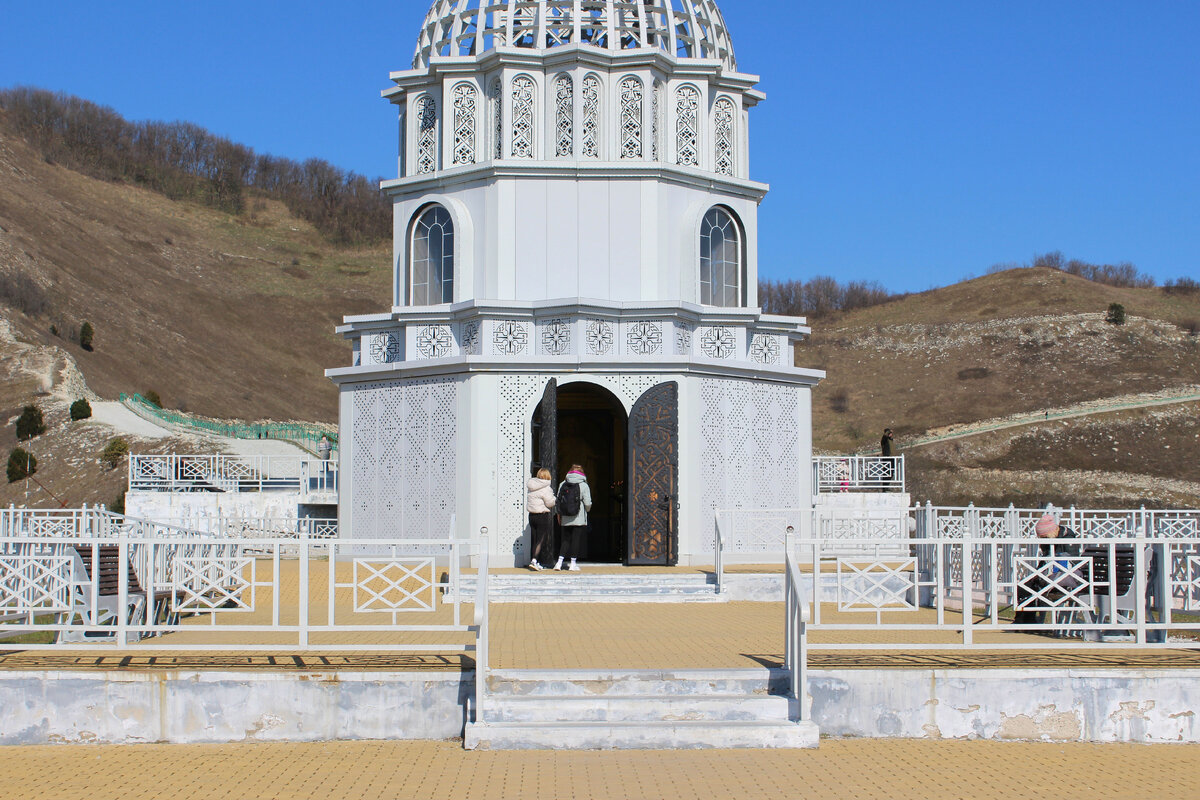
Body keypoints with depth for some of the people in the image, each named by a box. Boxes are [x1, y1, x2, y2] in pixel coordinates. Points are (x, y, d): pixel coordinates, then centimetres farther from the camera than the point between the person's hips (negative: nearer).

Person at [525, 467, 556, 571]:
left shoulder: (530, 486, 8)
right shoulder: (546, 489, -14)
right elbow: (550, 503, -12)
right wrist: (554, 497, 8)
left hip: (531, 515, 7)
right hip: (543, 516, -7)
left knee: (534, 539, 12)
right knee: (541, 539, -5)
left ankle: (533, 562, 17)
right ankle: (534, 560, -17)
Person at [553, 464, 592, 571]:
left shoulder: (562, 484, 3)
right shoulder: (583, 486, -6)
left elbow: (558, 501, 6)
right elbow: (587, 503, -8)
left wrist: (559, 514, 16)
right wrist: (587, 510, 14)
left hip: (565, 519, 3)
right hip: (579, 519, -3)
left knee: (566, 540, 12)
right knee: (576, 540, 4)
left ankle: (560, 561, 1)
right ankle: (573, 563, 5)